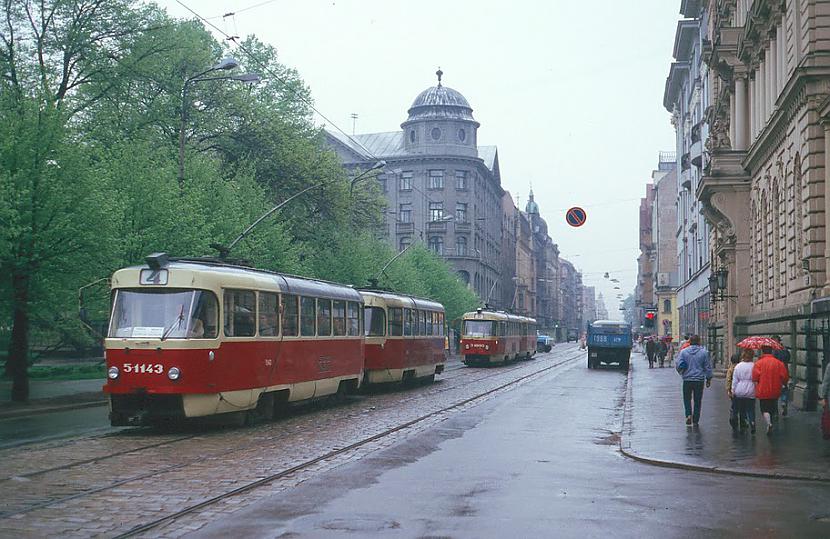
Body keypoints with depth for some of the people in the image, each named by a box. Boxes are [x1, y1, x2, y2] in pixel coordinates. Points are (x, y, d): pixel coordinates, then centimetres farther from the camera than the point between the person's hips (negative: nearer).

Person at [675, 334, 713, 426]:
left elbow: (679, 365, -8)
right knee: (697, 401, 9)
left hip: (687, 379, 0)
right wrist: (708, 378, 12)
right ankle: (695, 421, 12)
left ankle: (689, 414, -6)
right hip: (699, 380, 0)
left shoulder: (683, 351, -5)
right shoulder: (704, 352, -4)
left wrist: (682, 372, 13)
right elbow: (708, 367, 1)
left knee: (687, 399, 15)